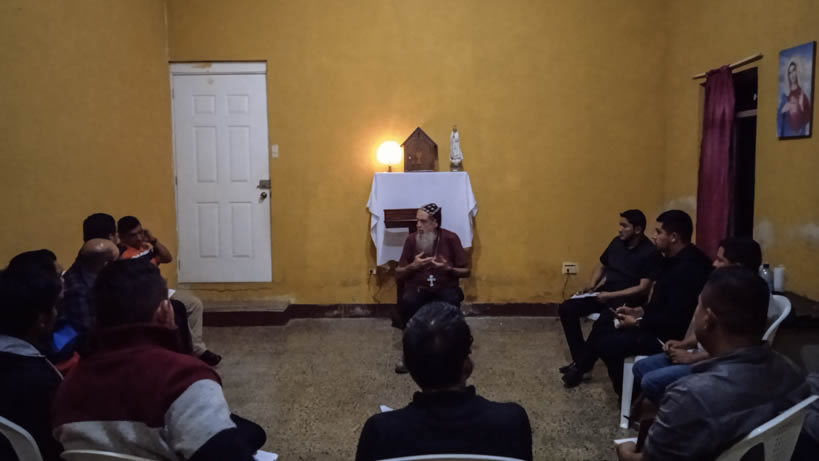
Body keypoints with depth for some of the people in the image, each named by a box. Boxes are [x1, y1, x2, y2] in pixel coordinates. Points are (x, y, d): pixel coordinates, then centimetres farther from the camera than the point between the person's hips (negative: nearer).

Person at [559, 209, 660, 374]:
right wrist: (592, 284, -1)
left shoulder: (650, 253, -13)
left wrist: (611, 295, -21)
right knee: (567, 308, -11)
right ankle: (580, 359, -3)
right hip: (604, 293, 7)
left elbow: (643, 288, -19)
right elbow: (601, 266, 19)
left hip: (627, 300, -7)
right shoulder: (617, 242, 7)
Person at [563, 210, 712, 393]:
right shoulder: (675, 259, 6)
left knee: (606, 344, -18)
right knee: (605, 318, 16)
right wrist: (638, 311, 5)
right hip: (658, 323, 11)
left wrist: (637, 322, -18)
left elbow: (673, 320, -29)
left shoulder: (688, 269, -27)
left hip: (670, 335, -11)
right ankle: (580, 368, 28)